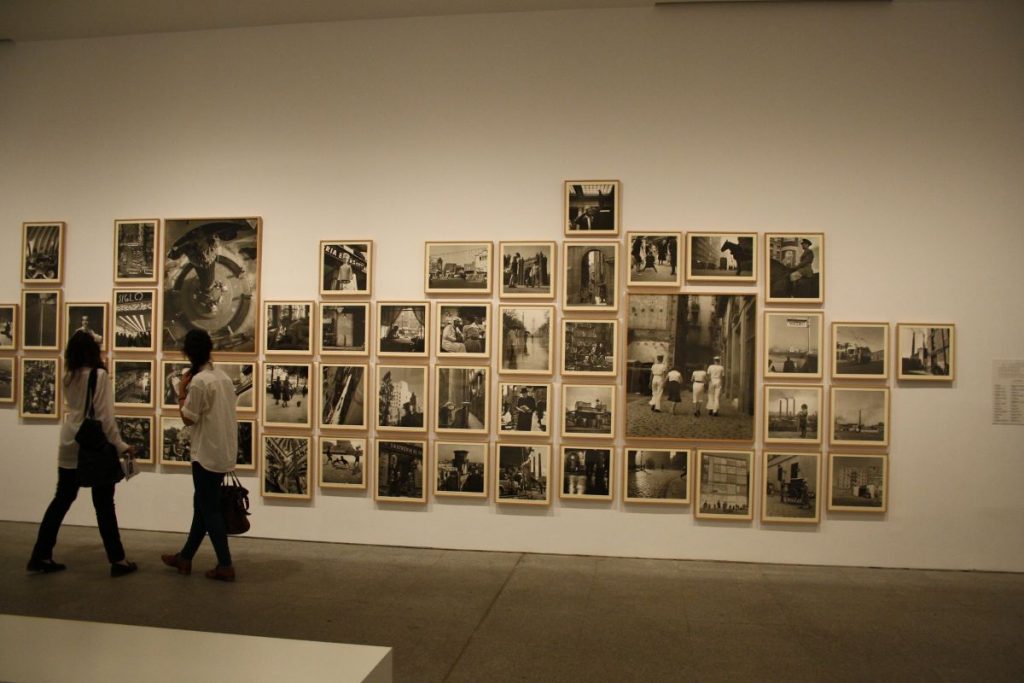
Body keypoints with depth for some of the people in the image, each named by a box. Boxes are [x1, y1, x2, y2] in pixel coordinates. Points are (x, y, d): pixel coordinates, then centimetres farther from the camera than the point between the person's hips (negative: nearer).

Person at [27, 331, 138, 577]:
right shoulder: (99, 375, -13)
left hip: (70, 447, 6)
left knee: (61, 500, 15)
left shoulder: (69, 377, 5)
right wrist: (120, 445, -14)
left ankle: (41, 556, 20)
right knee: (103, 505, 2)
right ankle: (117, 560, 10)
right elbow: (104, 416, -17)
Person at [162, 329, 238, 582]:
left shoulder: (199, 381, -16)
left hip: (208, 454, -8)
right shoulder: (223, 377, 9)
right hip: (224, 452, 8)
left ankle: (225, 565, 3)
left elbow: (188, 419, -10)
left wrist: (181, 394, 0)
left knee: (209, 509, 0)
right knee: (202, 504, 17)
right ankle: (185, 557, 29)